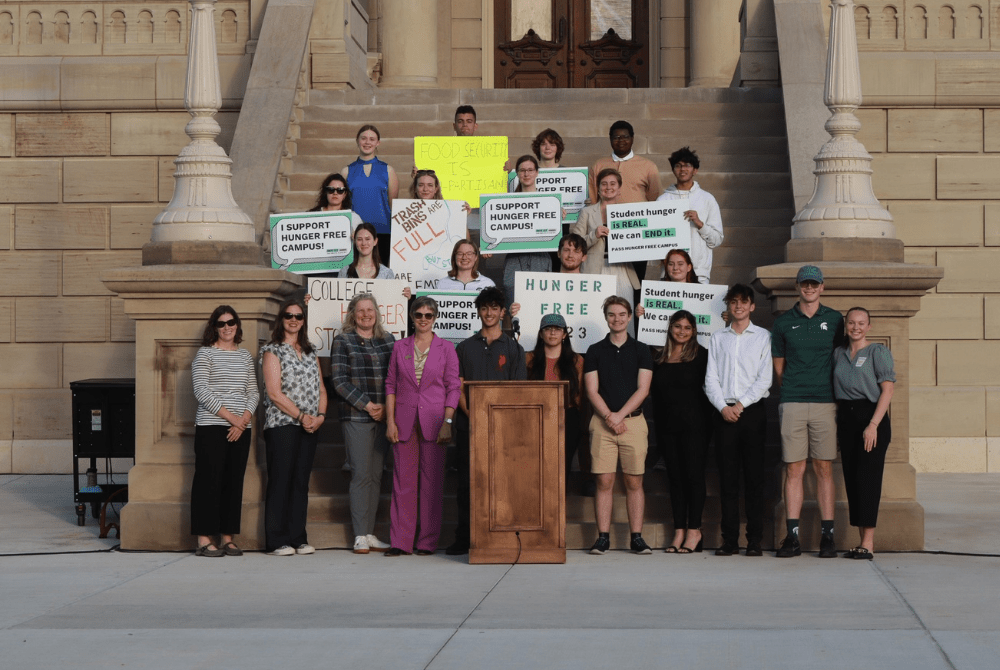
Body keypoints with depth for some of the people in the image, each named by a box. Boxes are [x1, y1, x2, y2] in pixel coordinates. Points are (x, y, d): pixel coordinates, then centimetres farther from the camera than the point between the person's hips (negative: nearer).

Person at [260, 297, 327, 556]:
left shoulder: (311, 353, 18)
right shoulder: (272, 351, -1)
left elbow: (320, 389, 15)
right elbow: (274, 392, -10)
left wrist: (320, 415, -4)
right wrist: (301, 416, -14)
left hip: (309, 427, 6)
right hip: (281, 425, -5)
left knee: (301, 482, 6)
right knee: (280, 481, -5)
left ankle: (298, 538, 9)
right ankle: (277, 541, -3)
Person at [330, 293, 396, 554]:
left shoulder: (388, 340, 13)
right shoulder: (343, 341, 2)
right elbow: (339, 380, -4)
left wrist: (385, 407, -3)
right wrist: (367, 405, -10)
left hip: (384, 416, 4)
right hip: (356, 415, -4)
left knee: (376, 474, 5)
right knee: (361, 474, -6)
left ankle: (370, 533, 10)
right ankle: (360, 536, -2)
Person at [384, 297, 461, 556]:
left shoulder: (446, 348, 4)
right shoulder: (400, 347, 9)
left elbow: (453, 387, 2)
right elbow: (391, 384, 9)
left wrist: (447, 422, -7)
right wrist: (390, 421, 0)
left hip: (433, 421, -1)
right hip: (405, 421, 1)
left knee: (432, 481, 0)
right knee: (403, 479, 0)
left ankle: (428, 541, 7)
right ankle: (400, 541, 4)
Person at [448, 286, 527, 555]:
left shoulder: (513, 348, 8)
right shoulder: (464, 348, 12)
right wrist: (470, 413, -11)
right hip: (468, 425, 1)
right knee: (466, 481, 2)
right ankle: (463, 539, 7)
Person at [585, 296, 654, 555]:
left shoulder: (641, 350, 7)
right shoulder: (595, 351, 9)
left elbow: (642, 389, 0)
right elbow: (592, 390, 2)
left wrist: (620, 415, -11)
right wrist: (608, 416, -13)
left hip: (633, 421, 0)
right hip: (602, 422, 0)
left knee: (634, 482, 0)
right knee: (604, 482, -3)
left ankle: (636, 537, 3)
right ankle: (603, 537, 0)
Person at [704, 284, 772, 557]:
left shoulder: (763, 337, 7)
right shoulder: (718, 338, 15)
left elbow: (765, 379, -2)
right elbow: (711, 378, 8)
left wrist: (741, 404, -10)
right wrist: (723, 407, -7)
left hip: (752, 410, -2)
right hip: (724, 412, 2)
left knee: (754, 476, -4)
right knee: (727, 477, 0)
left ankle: (755, 540, -2)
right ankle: (729, 539, 2)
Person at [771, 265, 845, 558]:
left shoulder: (835, 320, 9)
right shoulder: (783, 323, 10)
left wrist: (835, 393, 10)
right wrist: (793, 391, 8)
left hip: (825, 402, 0)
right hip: (792, 403, 0)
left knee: (824, 468, 0)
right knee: (794, 470, -1)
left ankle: (827, 535, 2)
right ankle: (792, 536, -1)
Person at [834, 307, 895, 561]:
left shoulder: (878, 352, -3)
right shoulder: (839, 354, 13)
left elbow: (887, 390, -9)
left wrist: (873, 425, -18)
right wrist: (836, 427, 9)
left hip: (871, 417, -6)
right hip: (845, 418, 6)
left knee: (867, 478, -9)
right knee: (851, 479, 4)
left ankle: (868, 543, -9)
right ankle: (862, 542, 9)